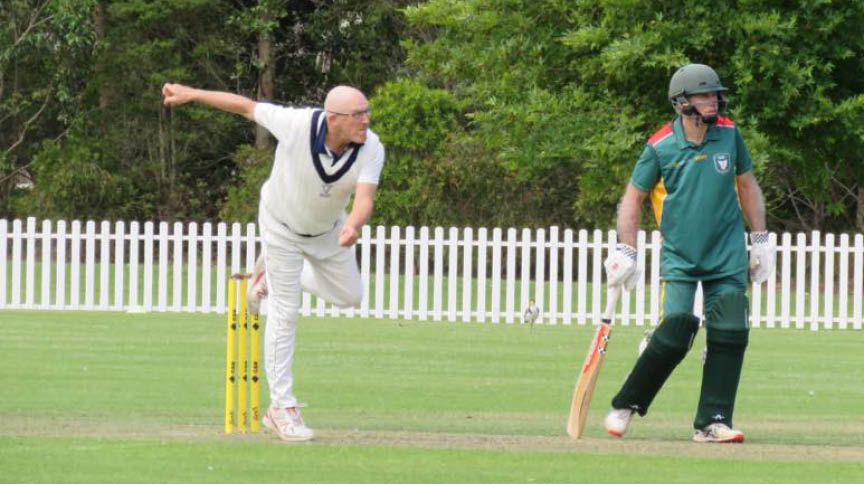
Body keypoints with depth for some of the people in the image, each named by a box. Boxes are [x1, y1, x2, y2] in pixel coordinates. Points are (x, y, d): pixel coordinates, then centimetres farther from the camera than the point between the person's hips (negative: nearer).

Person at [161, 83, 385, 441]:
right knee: (285, 314, -4)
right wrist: (191, 94, -11)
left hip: (328, 229, 4)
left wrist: (353, 226, -65)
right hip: (282, 225, -4)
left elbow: (365, 199, -42)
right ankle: (282, 409, 3)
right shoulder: (296, 124, -36)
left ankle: (273, 273, 38)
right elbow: (246, 106, -21)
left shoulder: (371, 149, -30)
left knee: (349, 295, 17)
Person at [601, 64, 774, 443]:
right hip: (679, 257, -3)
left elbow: (747, 185, 13)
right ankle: (625, 405, 6)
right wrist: (625, 252, -5)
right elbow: (633, 197, 2)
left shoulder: (729, 135, 0)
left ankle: (713, 421, -1)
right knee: (674, 333, -14)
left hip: (728, 257, 3)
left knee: (730, 335, -8)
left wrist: (760, 239, 10)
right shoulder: (661, 147, -8)